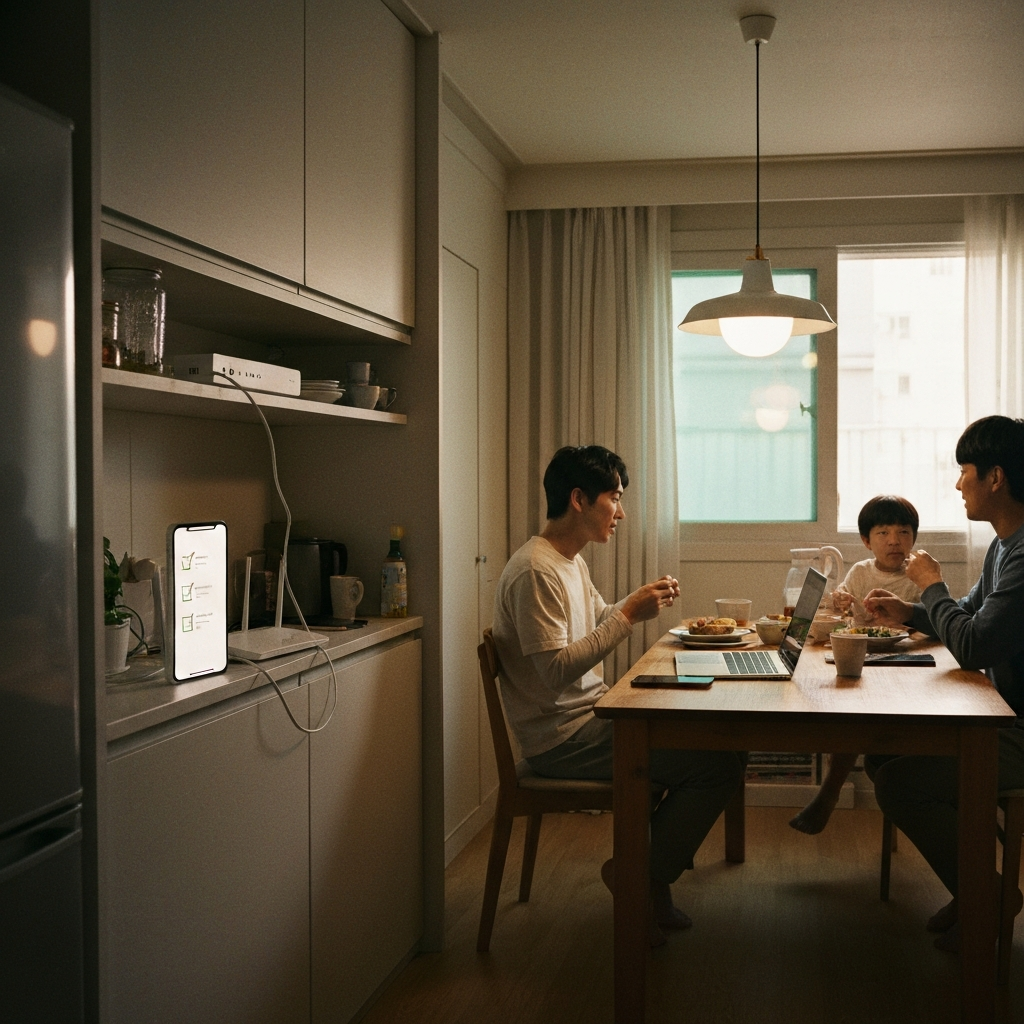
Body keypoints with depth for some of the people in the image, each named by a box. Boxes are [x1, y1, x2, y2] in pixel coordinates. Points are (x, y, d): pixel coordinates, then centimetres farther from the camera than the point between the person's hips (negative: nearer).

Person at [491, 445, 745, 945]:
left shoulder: (571, 561, 12)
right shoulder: (536, 571, -20)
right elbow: (557, 669, -26)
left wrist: (640, 602, 9)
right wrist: (629, 614, -23)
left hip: (588, 715, 10)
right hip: (562, 739, -10)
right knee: (721, 760, -13)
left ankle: (648, 871, 15)